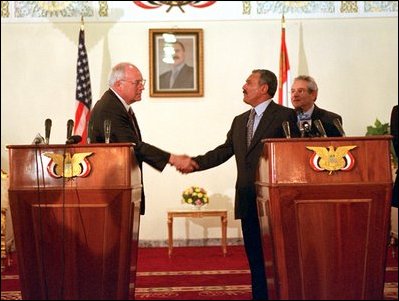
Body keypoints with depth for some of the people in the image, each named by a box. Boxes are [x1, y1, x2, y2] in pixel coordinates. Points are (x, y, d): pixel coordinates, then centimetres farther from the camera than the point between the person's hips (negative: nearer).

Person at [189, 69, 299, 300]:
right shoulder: (240, 121, 17)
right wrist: (195, 163, 3)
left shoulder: (285, 116, -5)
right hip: (248, 201, 7)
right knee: (255, 257, 13)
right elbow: (223, 152, 15)